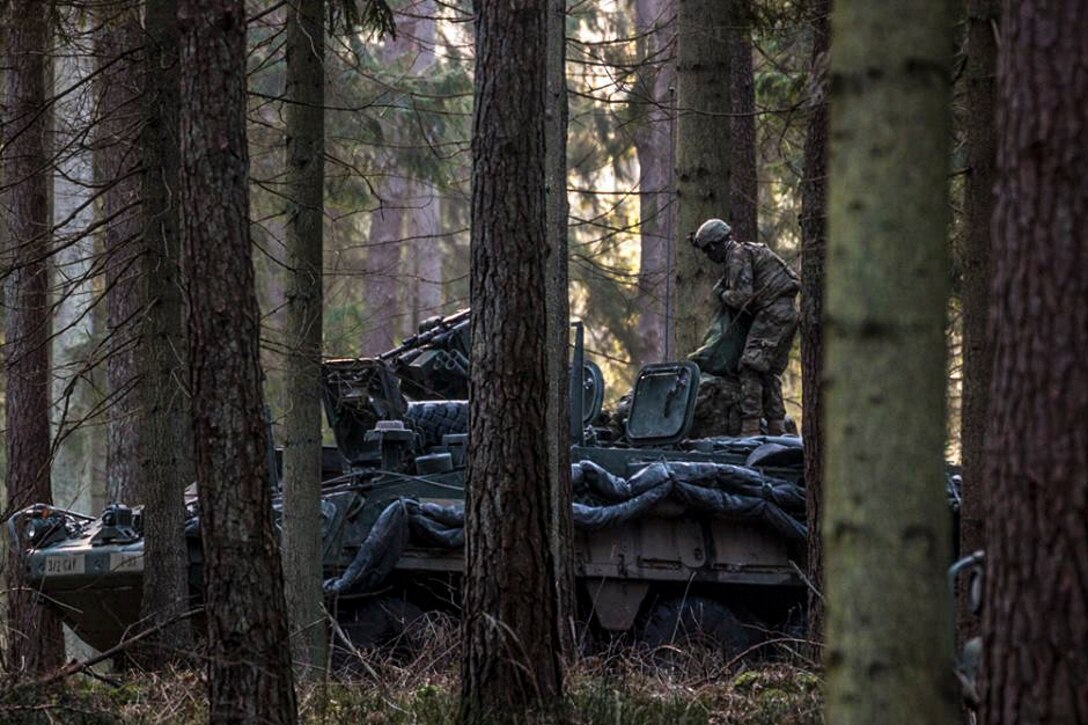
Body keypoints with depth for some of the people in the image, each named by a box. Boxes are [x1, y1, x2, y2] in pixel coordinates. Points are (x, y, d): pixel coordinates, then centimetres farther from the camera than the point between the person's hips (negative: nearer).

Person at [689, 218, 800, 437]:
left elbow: (742, 296, -18)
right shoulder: (749, 251, 24)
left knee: (751, 367, -12)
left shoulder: (737, 256, -8)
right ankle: (777, 429, 10)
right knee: (770, 372, 12)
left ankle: (750, 428, -18)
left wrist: (723, 295, 2)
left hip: (773, 312, -10)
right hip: (789, 312, 10)